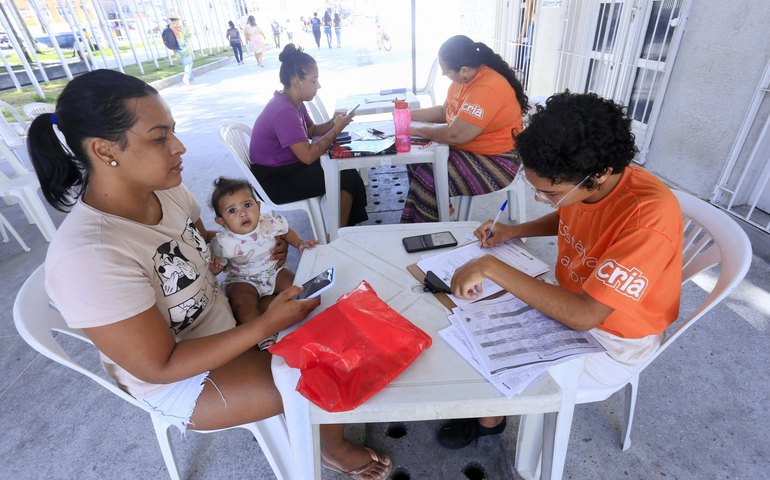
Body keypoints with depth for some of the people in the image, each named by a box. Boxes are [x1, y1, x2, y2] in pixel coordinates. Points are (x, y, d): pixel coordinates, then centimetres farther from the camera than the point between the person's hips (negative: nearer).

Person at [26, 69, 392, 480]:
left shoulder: (167, 190, -11)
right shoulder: (88, 257, -33)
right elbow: (160, 366, -27)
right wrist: (266, 325, -29)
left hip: (223, 314, 7)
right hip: (178, 380, -6)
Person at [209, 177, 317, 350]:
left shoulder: (270, 224, -15)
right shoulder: (223, 243, -21)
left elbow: (287, 232, 6)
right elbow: (218, 266, -8)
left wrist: (300, 243, -12)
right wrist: (213, 266, -32)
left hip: (273, 271, 3)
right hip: (243, 280, -2)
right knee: (242, 303, -28)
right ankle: (266, 337, -20)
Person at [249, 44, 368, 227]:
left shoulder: (294, 103, 4)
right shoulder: (283, 111, -26)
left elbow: (311, 131, 17)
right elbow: (308, 155, -30)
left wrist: (332, 123, -3)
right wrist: (336, 129, -18)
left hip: (287, 166, 10)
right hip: (274, 181, -10)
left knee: (345, 166, 5)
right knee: (346, 178, -12)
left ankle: (350, 225, 14)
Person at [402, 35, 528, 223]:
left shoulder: (487, 88, -27)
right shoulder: (464, 78, 3)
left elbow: (454, 135, -30)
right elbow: (444, 111, 17)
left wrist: (417, 130, -16)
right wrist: (409, 115, 6)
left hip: (495, 163, -10)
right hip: (467, 150, 10)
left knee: (428, 177, -21)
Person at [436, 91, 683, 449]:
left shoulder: (649, 216, -35)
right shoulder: (580, 183, -14)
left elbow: (584, 315, -37)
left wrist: (492, 268, -38)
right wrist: (513, 231, -6)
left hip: (612, 342, -6)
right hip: (573, 302, 7)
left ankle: (489, 419, 25)